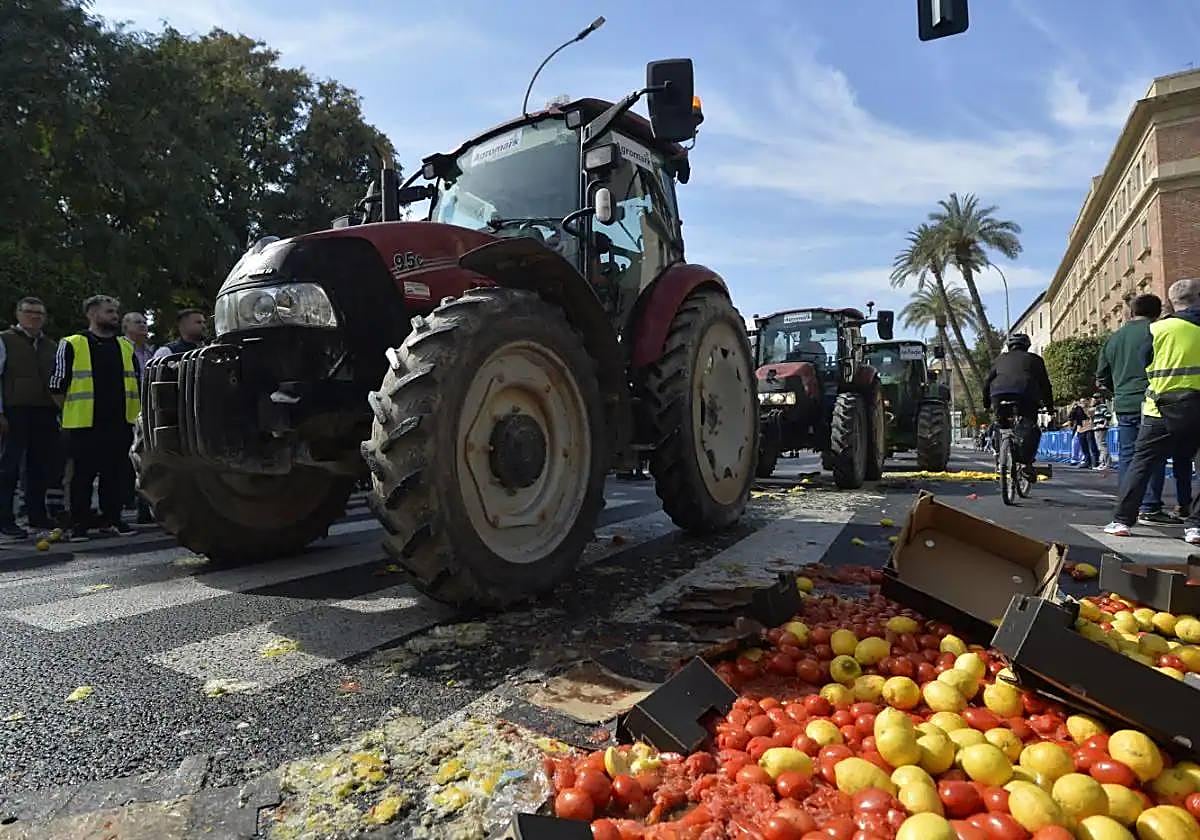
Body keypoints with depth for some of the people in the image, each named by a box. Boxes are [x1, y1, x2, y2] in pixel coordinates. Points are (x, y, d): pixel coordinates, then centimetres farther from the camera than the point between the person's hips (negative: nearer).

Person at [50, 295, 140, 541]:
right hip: (84, 424, -4)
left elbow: (136, 382, 20)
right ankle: (79, 524, 10)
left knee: (116, 473, 8)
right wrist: (69, 412, -1)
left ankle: (112, 519, 18)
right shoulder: (72, 345, 1)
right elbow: (59, 385, 1)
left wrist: (135, 414, 16)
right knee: (83, 474, 1)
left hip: (120, 423, 4)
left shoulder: (126, 346, 15)